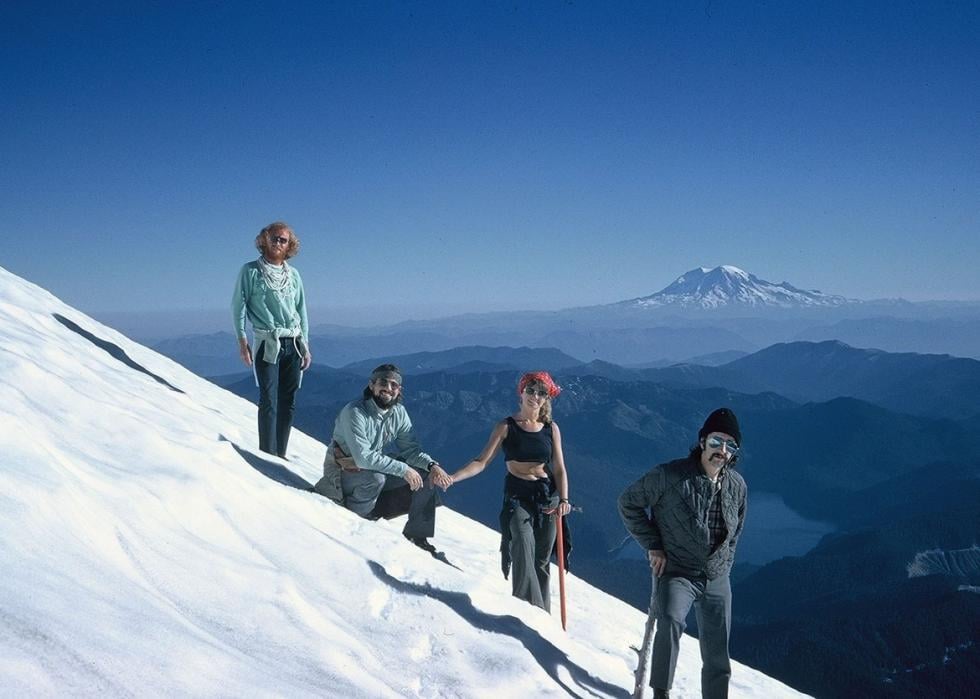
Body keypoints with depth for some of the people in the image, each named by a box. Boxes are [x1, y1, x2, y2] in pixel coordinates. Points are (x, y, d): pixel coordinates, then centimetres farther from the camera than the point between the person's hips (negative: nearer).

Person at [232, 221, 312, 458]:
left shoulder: (293, 274, 13)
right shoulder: (251, 271, 1)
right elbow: (238, 305, 0)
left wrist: (305, 346, 13)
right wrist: (242, 340, -7)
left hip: (293, 343, 5)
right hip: (267, 343, -4)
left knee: (288, 402, 4)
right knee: (269, 400, -10)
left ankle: (280, 454, 11)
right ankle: (267, 454, -8)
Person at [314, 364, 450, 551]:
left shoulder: (399, 413, -4)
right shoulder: (354, 412, -26)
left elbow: (410, 448, 1)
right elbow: (363, 458, -33)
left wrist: (432, 465, -19)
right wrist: (403, 469, -33)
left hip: (375, 466, 7)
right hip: (342, 472, -7)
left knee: (425, 473, -6)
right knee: (376, 478, -38)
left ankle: (417, 534, 2)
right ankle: (354, 511, -9)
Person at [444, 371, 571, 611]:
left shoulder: (551, 428, 6)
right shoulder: (507, 427, -1)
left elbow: (559, 469, 6)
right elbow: (482, 461, -6)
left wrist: (563, 499, -10)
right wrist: (453, 478, -21)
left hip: (547, 497, 2)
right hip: (517, 496, -2)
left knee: (542, 562, 7)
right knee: (523, 553, -20)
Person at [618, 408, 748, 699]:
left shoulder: (737, 486, 3)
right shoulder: (670, 475, -15)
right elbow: (628, 502, -6)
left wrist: (724, 565, 13)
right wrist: (653, 545, -9)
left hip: (717, 581, 5)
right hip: (677, 573, -5)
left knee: (717, 656, 10)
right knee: (670, 622, -33)